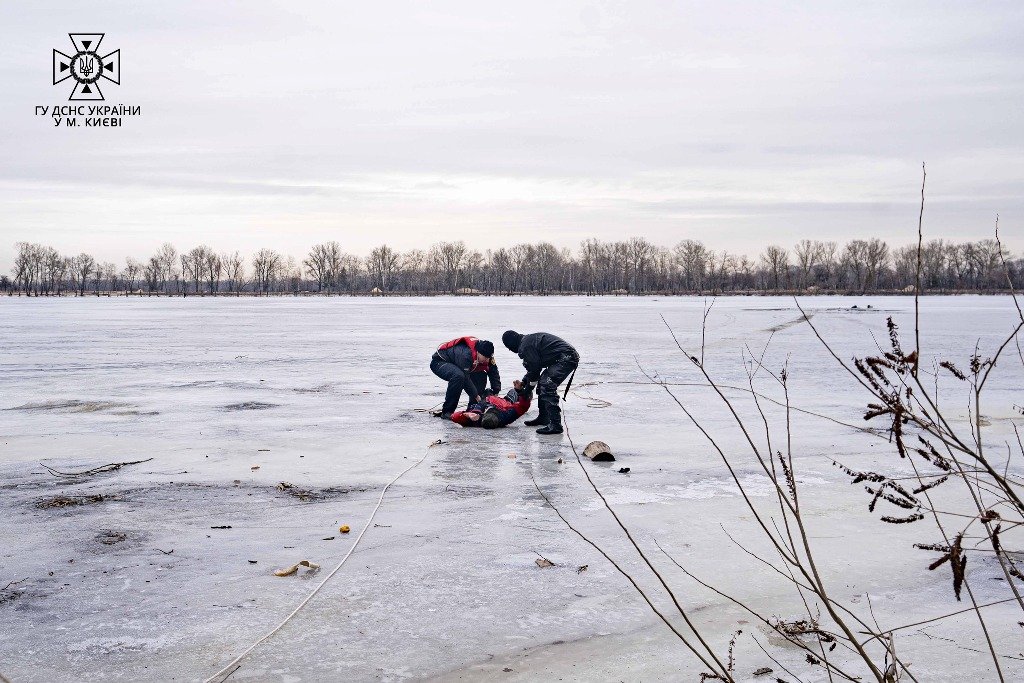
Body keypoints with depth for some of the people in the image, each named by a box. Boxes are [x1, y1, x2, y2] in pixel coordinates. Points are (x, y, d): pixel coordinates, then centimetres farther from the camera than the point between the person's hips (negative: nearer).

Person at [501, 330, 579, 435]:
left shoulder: (525, 346, -13)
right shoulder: (530, 339, 21)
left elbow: (534, 367, -12)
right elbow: (535, 365, 28)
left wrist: (532, 381, 7)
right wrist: (523, 382, 29)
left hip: (566, 358, -11)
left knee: (547, 386, -17)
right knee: (542, 383, 18)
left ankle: (555, 425, -21)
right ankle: (544, 418, 29)